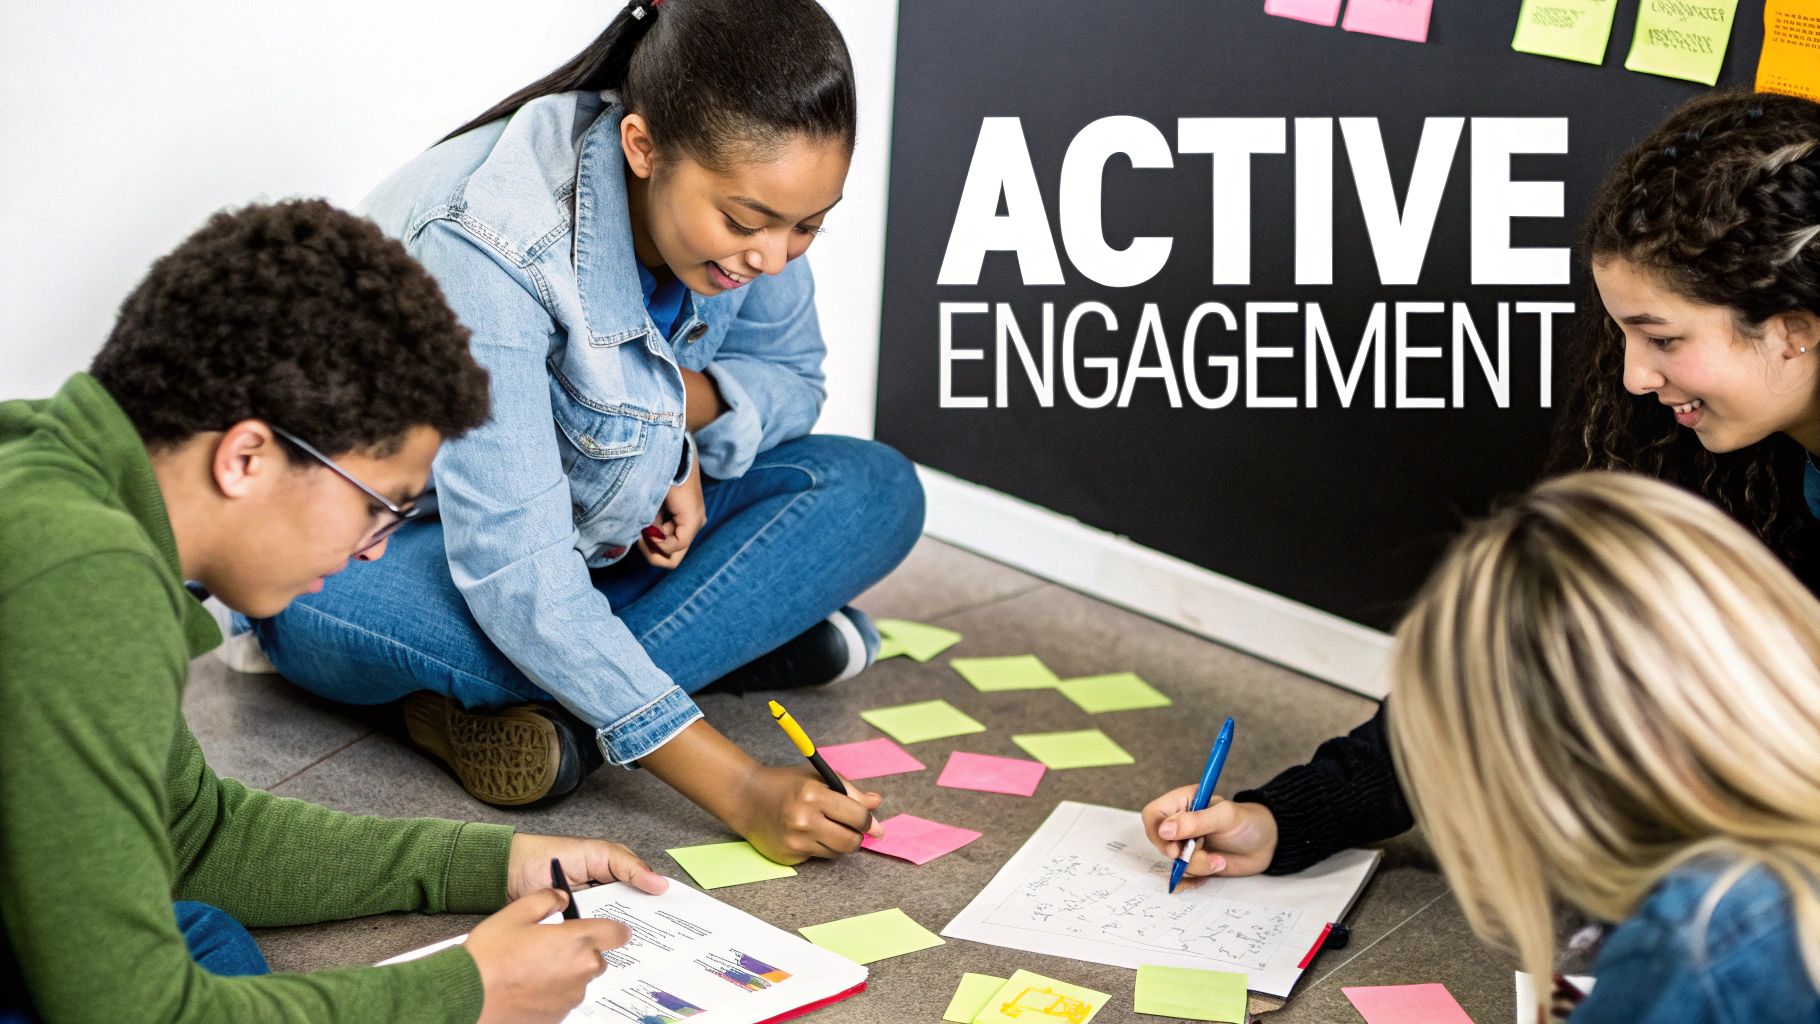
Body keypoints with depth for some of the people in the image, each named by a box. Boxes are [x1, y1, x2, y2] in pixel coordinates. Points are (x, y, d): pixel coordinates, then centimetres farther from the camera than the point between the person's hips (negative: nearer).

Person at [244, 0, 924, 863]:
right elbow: (514, 574, -39)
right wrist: (737, 788, -42)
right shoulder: (486, 244, -36)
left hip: (598, 523, 6)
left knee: (877, 492, -14)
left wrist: (689, 405, -24)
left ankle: (556, 716, -25)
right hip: (408, 531, -5)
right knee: (322, 606, -40)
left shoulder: (740, 188, -17)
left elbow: (790, 375, 2)